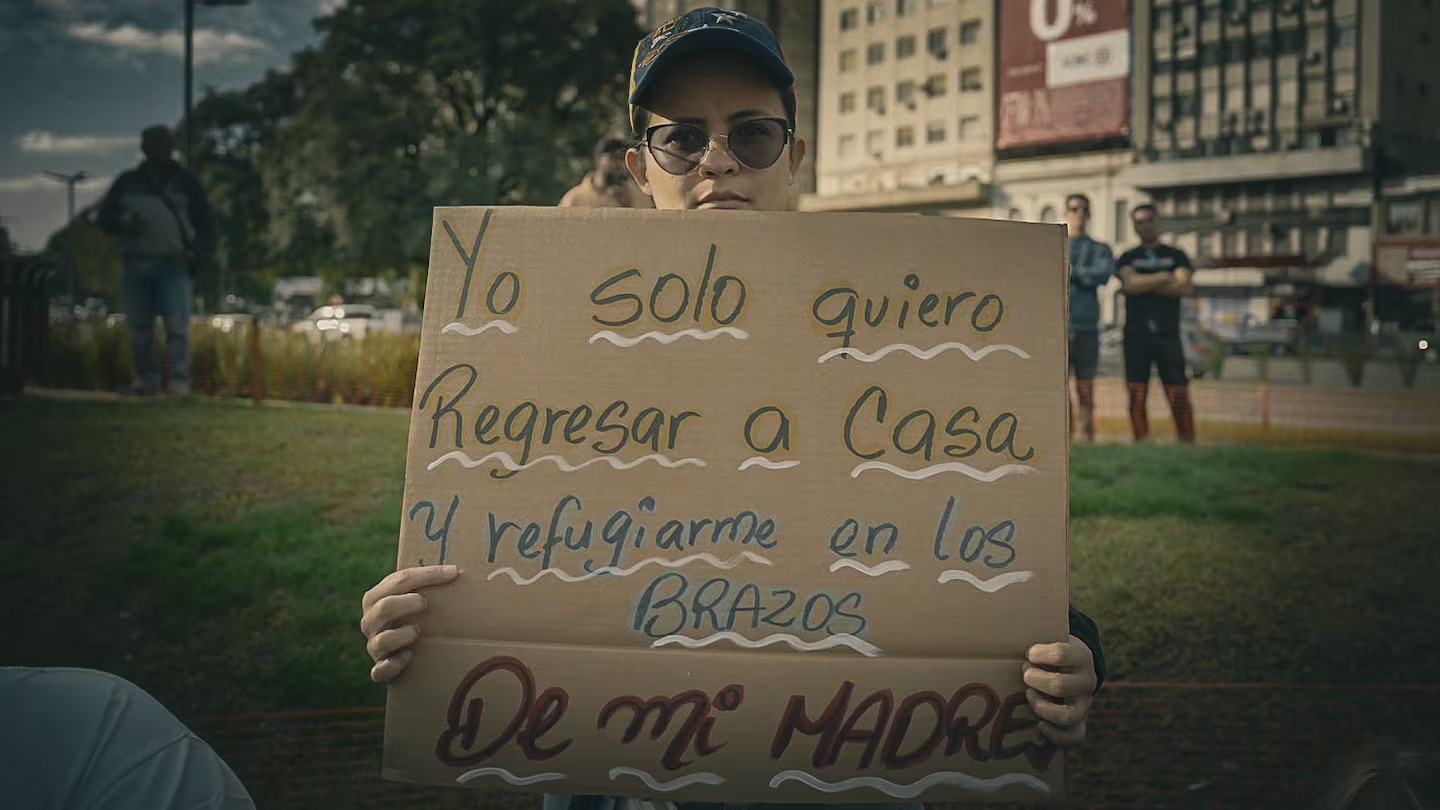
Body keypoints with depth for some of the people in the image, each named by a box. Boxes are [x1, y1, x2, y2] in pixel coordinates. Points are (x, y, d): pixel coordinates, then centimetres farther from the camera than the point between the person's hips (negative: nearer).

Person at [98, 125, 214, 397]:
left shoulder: (185, 182, 10)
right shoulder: (127, 182, 15)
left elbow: (204, 224, 9)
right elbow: (105, 217, 16)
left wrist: (195, 250, -11)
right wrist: (123, 221, -8)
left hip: (174, 265, -3)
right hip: (136, 264, 3)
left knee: (177, 326, -11)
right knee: (139, 327, 5)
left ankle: (180, 383, -10)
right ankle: (146, 380, 14)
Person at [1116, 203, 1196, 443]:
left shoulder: (1176, 256, 14)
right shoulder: (1128, 258, 13)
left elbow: (1182, 287, -3)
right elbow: (1129, 284, -7)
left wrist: (1142, 283, -5)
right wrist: (1163, 277, -5)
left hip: (1168, 333, 0)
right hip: (1136, 334, 0)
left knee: (1178, 394, -6)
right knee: (1136, 395, -3)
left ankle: (1188, 441, -2)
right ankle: (1141, 442, 1)